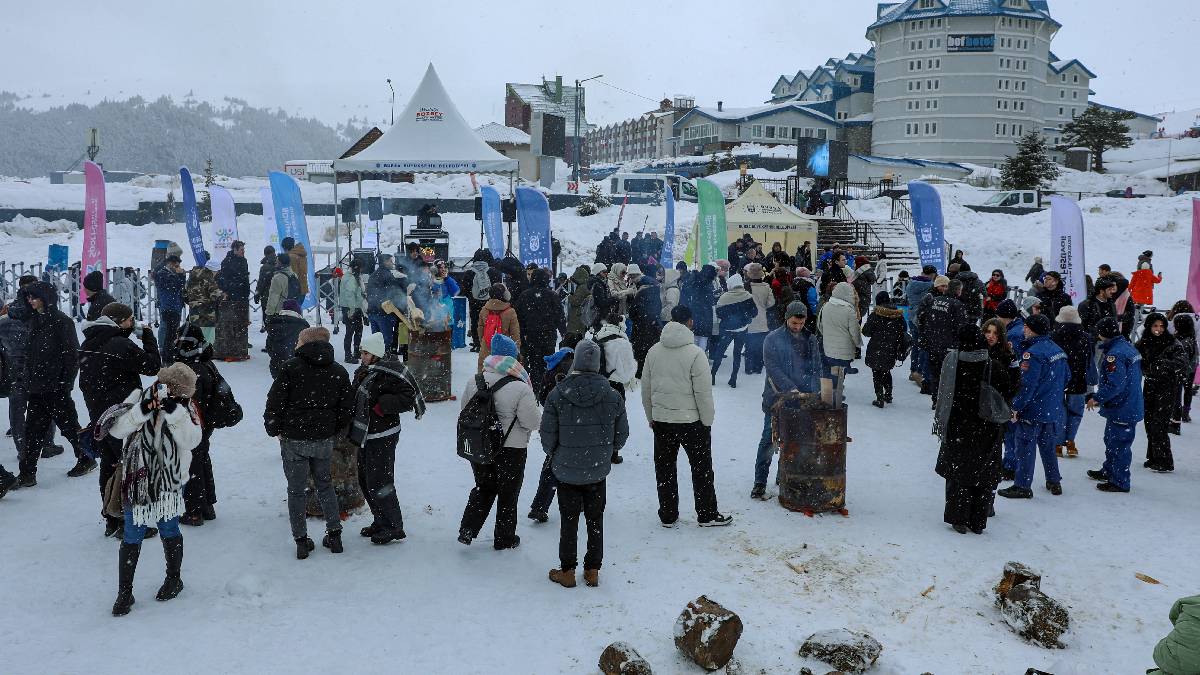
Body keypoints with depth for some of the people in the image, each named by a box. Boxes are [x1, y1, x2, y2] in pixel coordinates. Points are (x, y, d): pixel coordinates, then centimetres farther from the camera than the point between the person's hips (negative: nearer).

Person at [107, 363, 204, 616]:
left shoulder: (185, 406, -6)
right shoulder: (139, 397, -6)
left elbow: (191, 440, -20)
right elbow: (116, 429, -14)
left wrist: (174, 411, -30)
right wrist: (142, 410, -29)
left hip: (170, 483, 0)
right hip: (137, 481, 0)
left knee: (170, 532, 16)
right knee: (132, 539, 4)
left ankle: (174, 578, 37)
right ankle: (124, 592, 18)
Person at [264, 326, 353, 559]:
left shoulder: (290, 367, -9)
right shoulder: (338, 371, 3)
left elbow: (275, 401, -10)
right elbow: (345, 408, 6)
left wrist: (275, 430, 2)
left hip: (294, 439, -3)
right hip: (323, 438, 3)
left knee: (296, 490, 8)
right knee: (325, 485, 18)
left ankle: (301, 540, 11)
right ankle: (334, 535, 19)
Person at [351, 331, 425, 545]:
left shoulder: (389, 374, -19)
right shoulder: (364, 370, 9)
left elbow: (409, 398, -23)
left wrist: (382, 406, -23)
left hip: (382, 436, -10)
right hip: (366, 435, 10)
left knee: (378, 482, -7)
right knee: (365, 479, 17)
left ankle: (395, 527, 5)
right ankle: (381, 521, 30)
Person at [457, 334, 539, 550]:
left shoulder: (474, 381, -5)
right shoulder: (520, 388, -21)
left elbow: (465, 410, 7)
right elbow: (533, 422, -17)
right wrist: (539, 416, 5)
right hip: (511, 450, -4)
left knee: (483, 488, 23)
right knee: (508, 494, 14)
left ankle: (467, 530, 18)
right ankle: (504, 538, 26)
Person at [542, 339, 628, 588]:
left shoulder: (557, 395, -15)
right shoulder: (612, 396, -10)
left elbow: (547, 435, -8)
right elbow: (622, 434, 0)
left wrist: (554, 455, 12)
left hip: (566, 471, -1)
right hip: (598, 471, 1)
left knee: (569, 520, 11)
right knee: (595, 520, 15)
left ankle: (567, 571, 21)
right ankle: (592, 571, 24)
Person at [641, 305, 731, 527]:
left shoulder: (654, 351, 0)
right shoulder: (695, 353, -16)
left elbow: (645, 389, 6)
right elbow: (704, 392, -15)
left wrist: (651, 417, 17)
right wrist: (707, 421, -3)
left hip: (661, 420, 4)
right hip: (691, 420, -4)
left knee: (665, 469, 13)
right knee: (701, 469, 10)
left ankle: (668, 516, 21)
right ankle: (707, 515, 18)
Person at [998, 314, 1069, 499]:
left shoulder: (1033, 353, -21)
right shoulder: (1058, 350, 7)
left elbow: (1027, 384, -24)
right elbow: (1066, 376, 17)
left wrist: (1016, 407, -17)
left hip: (1033, 410, -9)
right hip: (1053, 411, 9)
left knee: (1026, 447, 0)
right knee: (1048, 446, 20)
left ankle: (1022, 486, 5)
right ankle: (1054, 482, 29)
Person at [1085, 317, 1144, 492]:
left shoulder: (1114, 354, -23)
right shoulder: (1129, 347, 9)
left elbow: (1115, 384, -28)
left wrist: (1097, 398, -16)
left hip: (1122, 409, -11)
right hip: (1132, 405, 11)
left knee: (1119, 444, 0)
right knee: (1111, 440, 24)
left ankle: (1120, 482, 8)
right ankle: (1108, 471, 39)